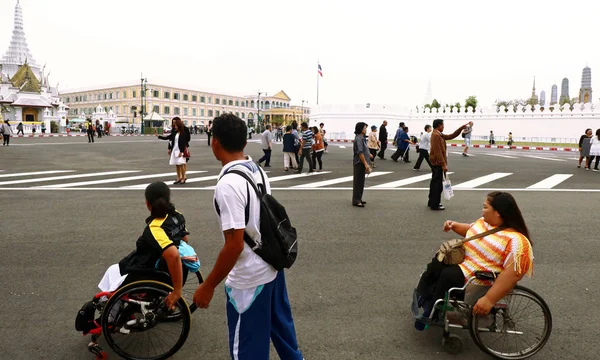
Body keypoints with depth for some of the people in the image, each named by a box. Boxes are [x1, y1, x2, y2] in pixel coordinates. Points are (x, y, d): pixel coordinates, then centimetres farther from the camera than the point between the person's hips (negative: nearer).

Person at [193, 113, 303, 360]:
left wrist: (208, 286, -15)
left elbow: (234, 245, -26)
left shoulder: (228, 184, -25)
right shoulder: (258, 170, 1)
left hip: (249, 278, -8)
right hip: (272, 265, 8)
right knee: (280, 324, 29)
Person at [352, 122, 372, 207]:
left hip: (362, 163, 10)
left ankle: (358, 199, 24)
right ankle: (356, 201, 1)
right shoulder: (358, 139, -18)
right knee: (358, 182, -4)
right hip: (359, 163, -10)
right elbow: (360, 153, -23)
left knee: (361, 182, 15)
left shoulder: (362, 138, 12)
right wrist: (365, 164, -22)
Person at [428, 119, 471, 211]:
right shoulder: (436, 135, -17)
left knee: (435, 183, 16)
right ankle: (435, 205, 0)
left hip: (436, 163, 11)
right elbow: (438, 152, -23)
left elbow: (451, 136, 18)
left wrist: (462, 127, 15)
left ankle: (432, 202, 24)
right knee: (438, 184, -5)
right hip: (438, 164, -11)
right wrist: (443, 164, -23)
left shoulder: (438, 134, 15)